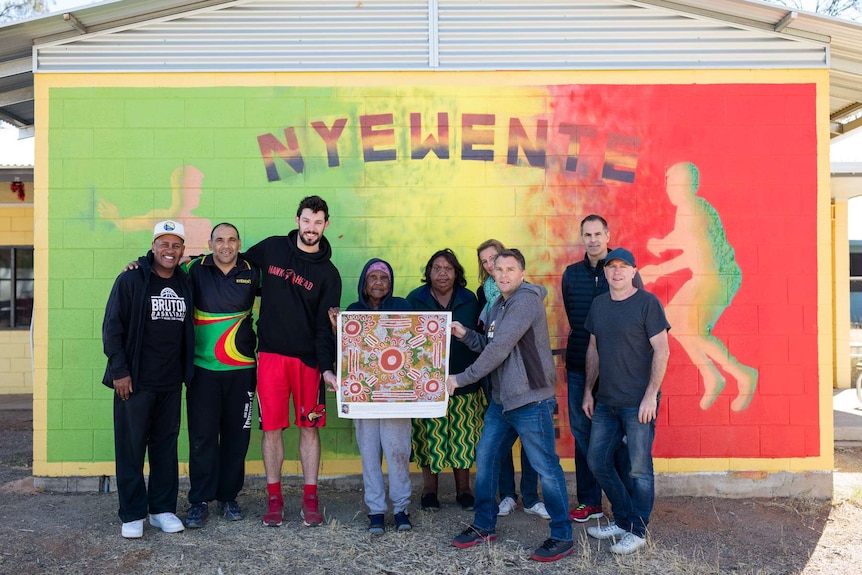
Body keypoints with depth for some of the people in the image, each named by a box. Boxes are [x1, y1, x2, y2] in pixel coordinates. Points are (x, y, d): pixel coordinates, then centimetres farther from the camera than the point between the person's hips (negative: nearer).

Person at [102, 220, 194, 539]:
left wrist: (186, 372, 11)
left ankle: (163, 509, 22)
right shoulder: (131, 280, -5)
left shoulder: (184, 284, 10)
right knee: (131, 447, 3)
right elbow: (111, 327, -7)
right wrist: (119, 370, -12)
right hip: (135, 381, -4)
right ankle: (132, 515, 14)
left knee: (166, 446, 10)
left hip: (171, 383, 5)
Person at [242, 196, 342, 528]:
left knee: (309, 427, 5)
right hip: (270, 355, 1)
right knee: (272, 427, 4)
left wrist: (327, 367, -14)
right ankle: (274, 498, 18)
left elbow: (325, 325, -3)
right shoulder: (272, 249, 4)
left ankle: (310, 499, 16)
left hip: (308, 359, 0)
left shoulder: (328, 273, 1)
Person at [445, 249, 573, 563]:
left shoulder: (526, 301, -15)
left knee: (546, 469, 0)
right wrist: (465, 334, 0)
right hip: (500, 401, 9)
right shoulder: (498, 306, 14)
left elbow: (500, 349, -21)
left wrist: (461, 378, -15)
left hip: (531, 401, -9)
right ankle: (484, 526, 28)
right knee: (485, 460, 13)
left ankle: (562, 537, 15)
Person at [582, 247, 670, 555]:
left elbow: (662, 351, -11)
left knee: (639, 467, 3)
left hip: (638, 402, -7)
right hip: (606, 401, 7)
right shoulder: (599, 304, 9)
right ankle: (623, 520, 29)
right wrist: (588, 390, 13)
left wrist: (651, 395, -16)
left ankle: (637, 531, 19)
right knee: (597, 460, 12)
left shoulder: (647, 302, -8)